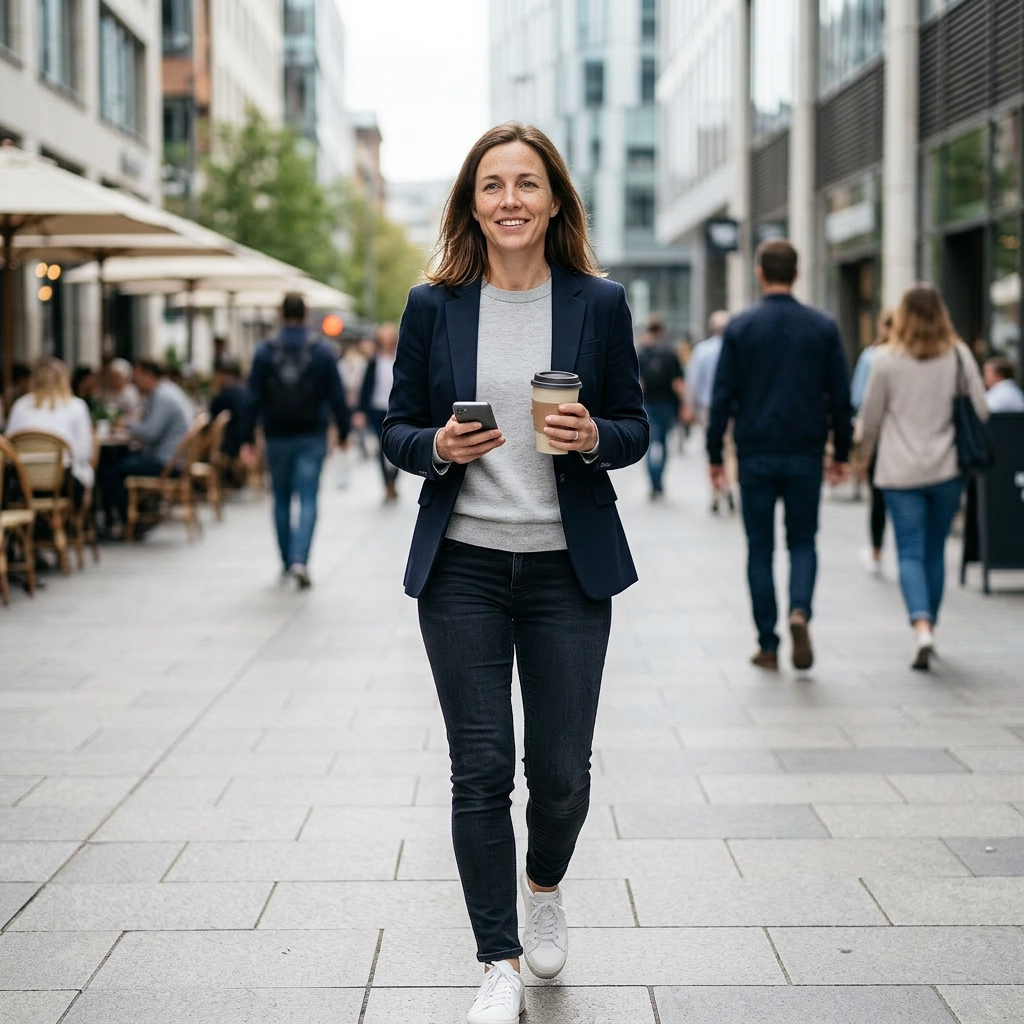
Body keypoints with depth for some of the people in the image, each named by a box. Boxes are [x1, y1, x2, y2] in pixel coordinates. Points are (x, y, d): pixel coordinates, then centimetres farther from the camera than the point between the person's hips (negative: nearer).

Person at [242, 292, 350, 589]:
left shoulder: (265, 353, -3)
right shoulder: (322, 353, -3)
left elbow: (254, 399, -4)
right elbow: (337, 397, -3)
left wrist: (247, 440, 0)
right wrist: (343, 432, 6)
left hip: (278, 438, 1)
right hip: (312, 438, -1)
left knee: (281, 500, 14)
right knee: (308, 500, -2)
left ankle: (287, 562, 21)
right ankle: (300, 561, -18)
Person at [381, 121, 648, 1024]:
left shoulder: (600, 304, 2)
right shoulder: (433, 307, 2)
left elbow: (636, 427, 7)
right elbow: (397, 430, 7)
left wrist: (594, 438, -15)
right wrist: (438, 446, -15)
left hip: (568, 568, 0)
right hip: (462, 567, 0)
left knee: (562, 772, 6)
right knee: (481, 770, 0)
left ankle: (545, 887, 40)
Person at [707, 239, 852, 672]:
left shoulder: (739, 328, -3)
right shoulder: (823, 327, 1)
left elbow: (723, 396, -3)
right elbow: (840, 396, 3)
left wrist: (715, 455, 4)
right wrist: (841, 453, 12)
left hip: (755, 454, -1)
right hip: (805, 454, 1)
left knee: (760, 549, 8)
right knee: (802, 541, 13)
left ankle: (768, 645, 8)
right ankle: (799, 611, -14)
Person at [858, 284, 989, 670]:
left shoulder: (887, 359, -5)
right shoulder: (959, 355, -1)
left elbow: (870, 417, 2)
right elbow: (980, 410, 1)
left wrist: (867, 448, 22)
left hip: (900, 471, -2)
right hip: (947, 468, 2)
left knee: (910, 553, -1)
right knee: (935, 551, 14)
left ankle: (922, 627, -21)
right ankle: (929, 627, 23)